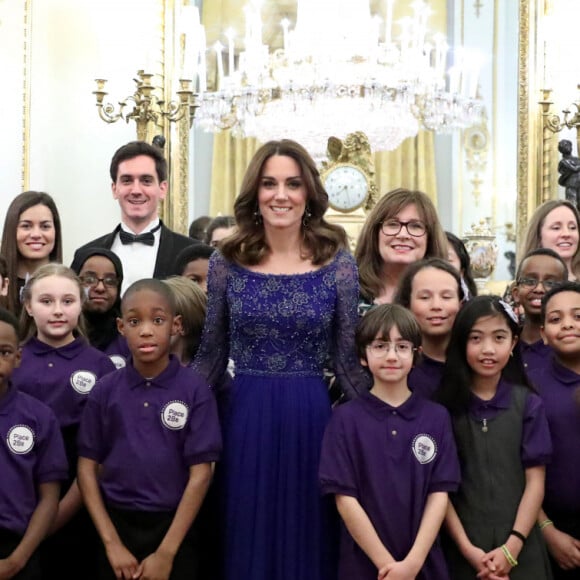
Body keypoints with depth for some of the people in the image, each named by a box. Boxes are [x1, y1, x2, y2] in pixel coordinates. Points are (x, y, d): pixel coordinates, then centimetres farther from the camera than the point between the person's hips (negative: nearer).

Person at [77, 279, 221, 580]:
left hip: (173, 528, -1)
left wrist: (166, 553, -12)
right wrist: (112, 543, -8)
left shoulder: (195, 390, -8)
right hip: (117, 525, 2)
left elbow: (200, 474, -9)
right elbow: (88, 467, 0)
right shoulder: (105, 391, -2)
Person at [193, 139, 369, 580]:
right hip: (247, 415, 1)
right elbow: (212, 353, 8)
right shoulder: (227, 261, 1)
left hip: (310, 415, -1)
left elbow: (348, 357, 2)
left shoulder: (337, 262, -1)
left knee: (308, 538, 10)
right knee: (248, 538, 10)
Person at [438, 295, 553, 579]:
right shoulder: (446, 405, -2)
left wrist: (512, 547, -11)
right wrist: (467, 548, -11)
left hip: (521, 550, 1)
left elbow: (535, 481, -2)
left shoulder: (528, 404, 1)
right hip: (463, 550, 0)